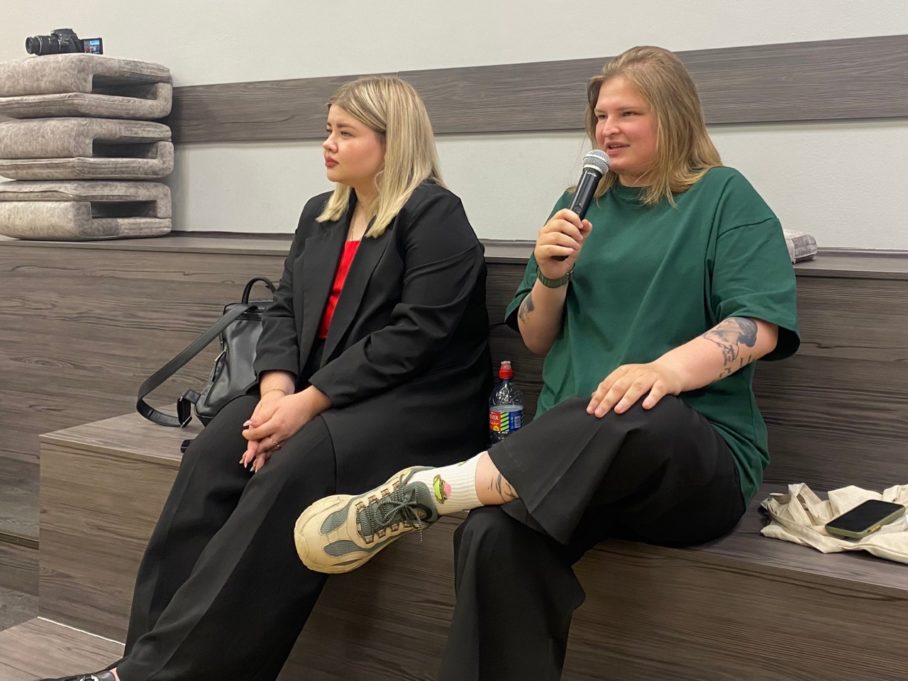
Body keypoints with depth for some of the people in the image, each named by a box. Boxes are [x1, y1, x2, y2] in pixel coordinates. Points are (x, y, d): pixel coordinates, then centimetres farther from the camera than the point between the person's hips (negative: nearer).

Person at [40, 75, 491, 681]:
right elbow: (286, 309, 12)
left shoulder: (435, 216, -8)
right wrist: (277, 387, -9)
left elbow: (413, 336, -18)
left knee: (294, 470, -31)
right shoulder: (320, 214, 17)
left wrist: (308, 402, -21)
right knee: (211, 457, -18)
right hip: (315, 390, 7)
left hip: (416, 401, -7)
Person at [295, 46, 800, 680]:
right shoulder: (583, 206, 20)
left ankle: (420, 492, -32)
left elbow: (758, 327, -8)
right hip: (568, 447, 3)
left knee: (637, 418, -41)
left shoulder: (726, 197, 7)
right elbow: (537, 340, 21)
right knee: (494, 538, -32)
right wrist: (551, 277, 0)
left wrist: (667, 370, -27)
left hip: (696, 453, -3)